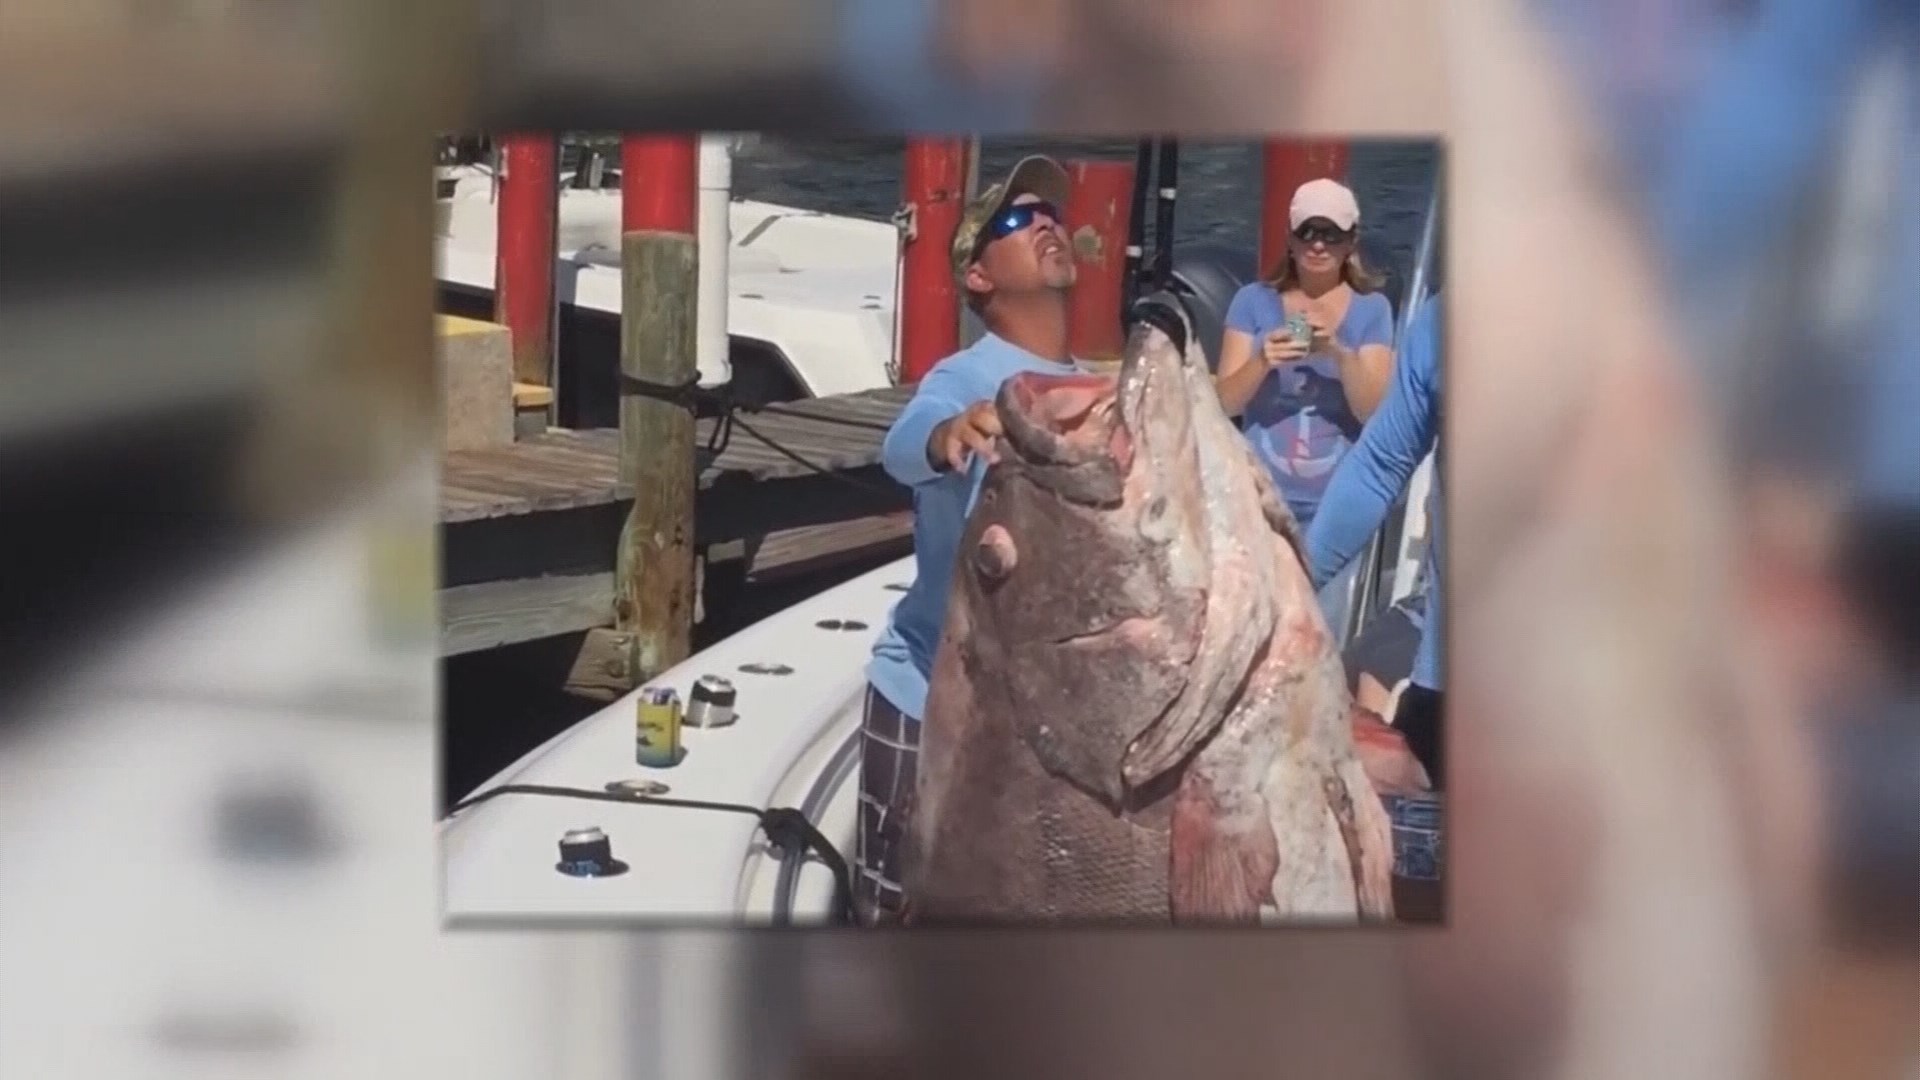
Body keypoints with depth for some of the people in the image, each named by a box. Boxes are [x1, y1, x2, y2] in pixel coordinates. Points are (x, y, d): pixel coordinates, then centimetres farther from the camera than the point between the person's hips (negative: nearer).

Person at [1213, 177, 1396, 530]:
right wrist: (1261, 362, -21)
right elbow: (1226, 402, -1)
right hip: (1261, 498, 0)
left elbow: (1374, 411, -5)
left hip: (1338, 504, 0)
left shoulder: (1371, 309, 3)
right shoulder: (1253, 300, 4)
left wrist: (1340, 354, -22)